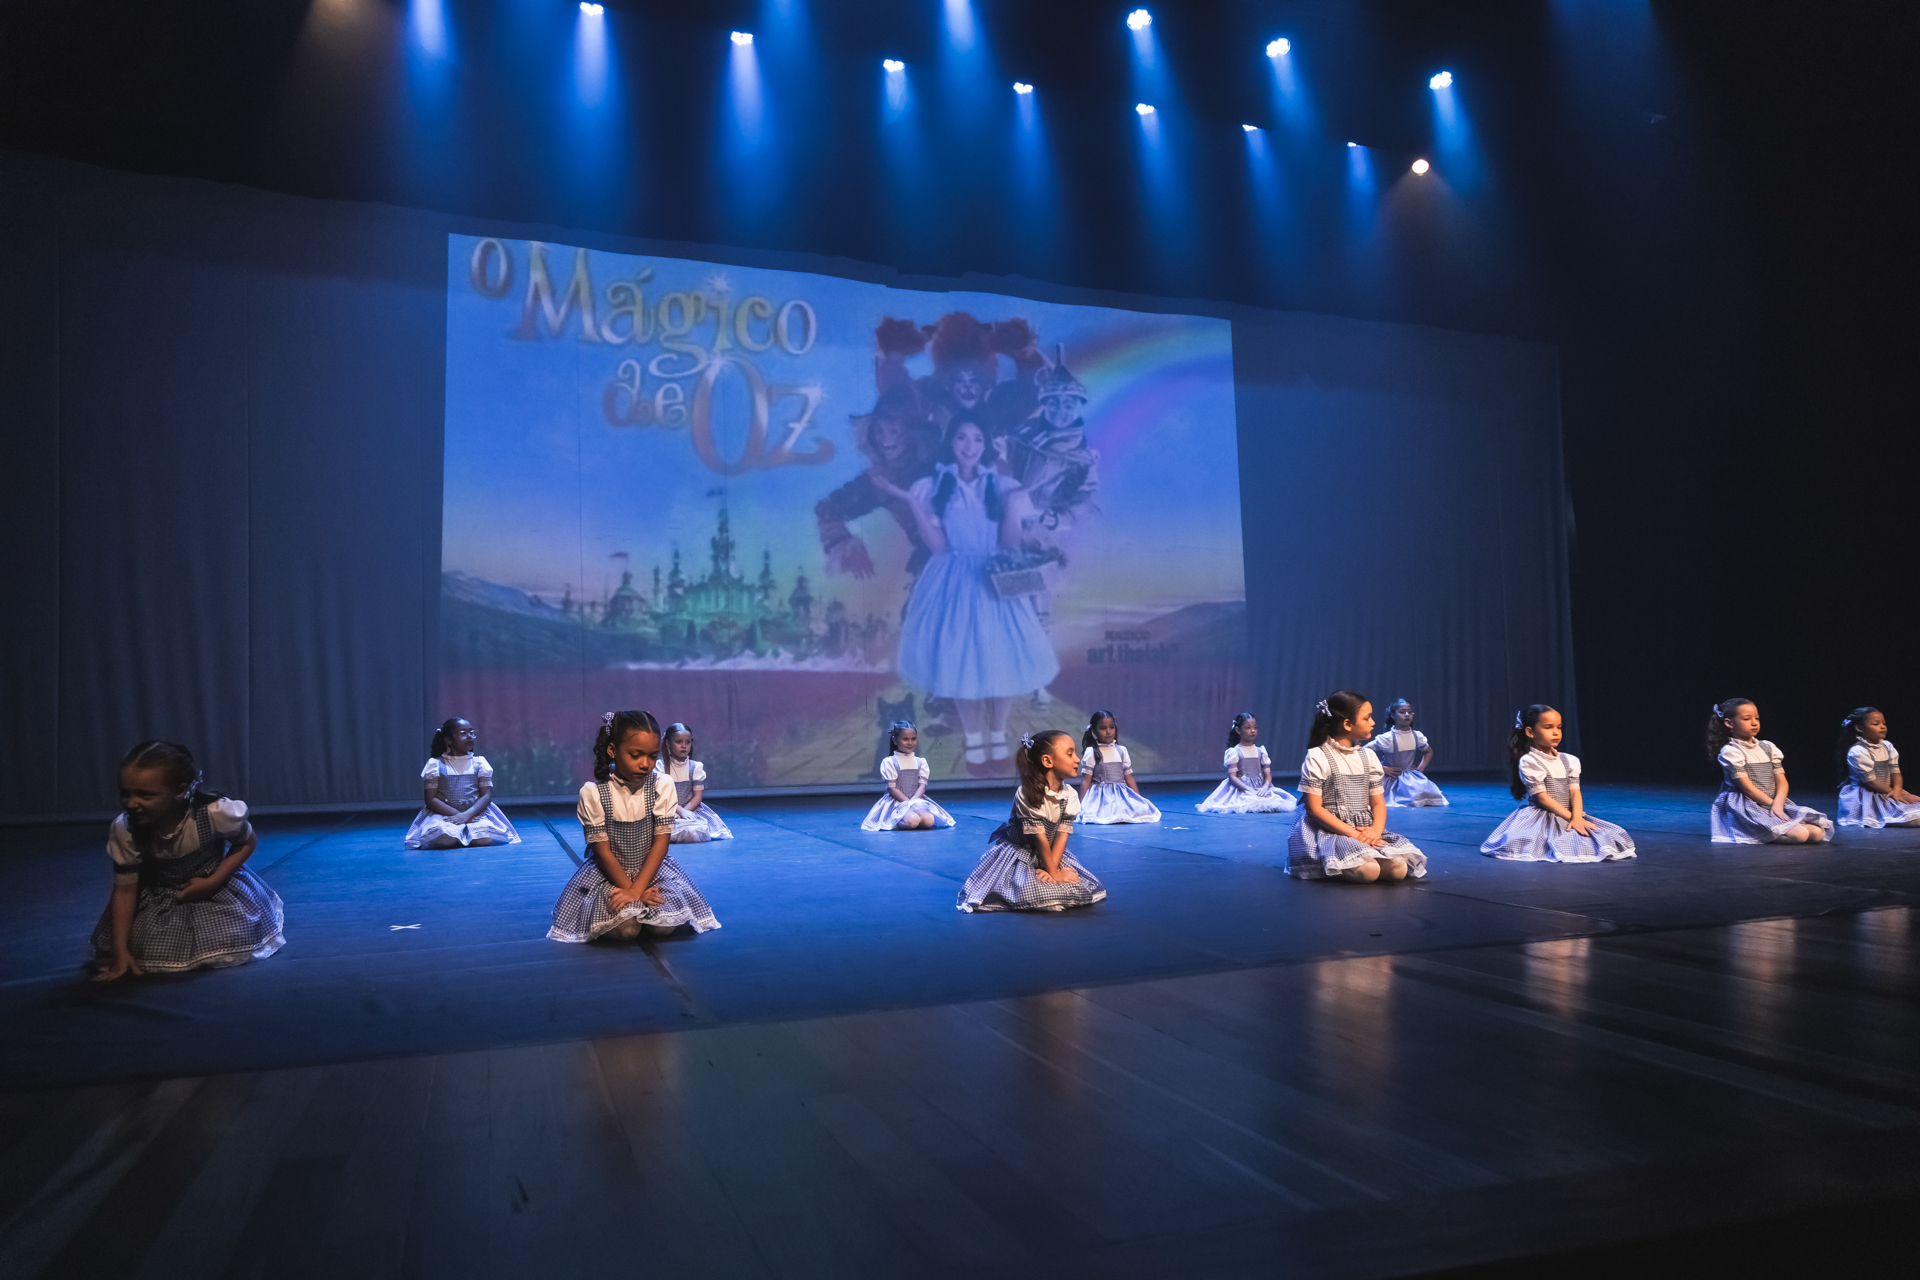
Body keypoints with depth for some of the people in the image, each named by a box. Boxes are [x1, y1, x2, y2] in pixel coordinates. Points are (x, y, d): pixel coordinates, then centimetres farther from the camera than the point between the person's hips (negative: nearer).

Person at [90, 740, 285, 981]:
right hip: (155, 900, 2)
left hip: (213, 885, -1)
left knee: (231, 949, -15)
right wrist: (120, 951, -18)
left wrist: (212, 882, -23)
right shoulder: (124, 830, -24)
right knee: (147, 955, -15)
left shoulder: (215, 812, -31)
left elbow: (247, 843, -10)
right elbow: (125, 889, -15)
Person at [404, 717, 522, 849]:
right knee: (445, 839, -36)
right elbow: (431, 800, -1)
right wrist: (457, 815, -15)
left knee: (485, 838, -31)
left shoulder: (479, 763, 11)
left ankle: (466, 834, 4)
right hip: (445, 815, -1)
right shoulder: (435, 765, 6)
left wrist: (467, 814, -17)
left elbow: (487, 795, 1)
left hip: (476, 813, 2)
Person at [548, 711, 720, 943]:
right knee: (625, 928, -25)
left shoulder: (662, 785, -8)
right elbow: (603, 851, -10)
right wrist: (630, 889, -18)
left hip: (652, 869, 2)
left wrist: (636, 889, -20)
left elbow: (661, 842, -10)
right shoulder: (592, 793, -13)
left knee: (665, 924, -20)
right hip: (609, 873, -2)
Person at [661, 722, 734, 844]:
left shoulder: (695, 767, 4)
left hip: (691, 809, 3)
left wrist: (683, 812, -14)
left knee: (700, 831, -29)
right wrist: (680, 810, -21)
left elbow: (698, 796, 1)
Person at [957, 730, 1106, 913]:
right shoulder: (1027, 795, -27)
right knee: (1032, 894, -26)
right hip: (1018, 854, -6)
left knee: (1085, 889, -4)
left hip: (1051, 855, 6)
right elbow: (1040, 838, -23)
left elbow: (1062, 835, -12)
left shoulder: (1070, 795, -8)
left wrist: (1051, 869, -22)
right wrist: (1053, 872, -18)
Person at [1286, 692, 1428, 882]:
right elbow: (1314, 808, -10)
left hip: (1366, 831, 6)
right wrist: (1352, 833, -18)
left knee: (1399, 869, -21)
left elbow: (1378, 802, 13)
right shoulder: (1317, 758, -6)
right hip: (1332, 831, -6)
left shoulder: (1368, 756, 14)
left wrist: (1376, 829, -10)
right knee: (1368, 870, -33)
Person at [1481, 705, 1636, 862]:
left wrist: (1577, 817, -17)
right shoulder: (1528, 762, -9)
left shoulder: (1569, 761, 12)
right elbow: (1542, 797, -12)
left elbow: (1575, 792, 2)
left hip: (1568, 815, 6)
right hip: (1541, 818, -6)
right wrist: (1570, 817, -16)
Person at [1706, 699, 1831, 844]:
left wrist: (1778, 803, -13)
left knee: (1818, 833, -10)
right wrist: (1772, 804, -12)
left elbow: (1781, 781, 6)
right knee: (1799, 834, -27)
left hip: (1774, 803, 8)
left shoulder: (1768, 747, 14)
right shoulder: (1731, 751, -7)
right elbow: (1747, 787, -10)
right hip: (1748, 808, -8)